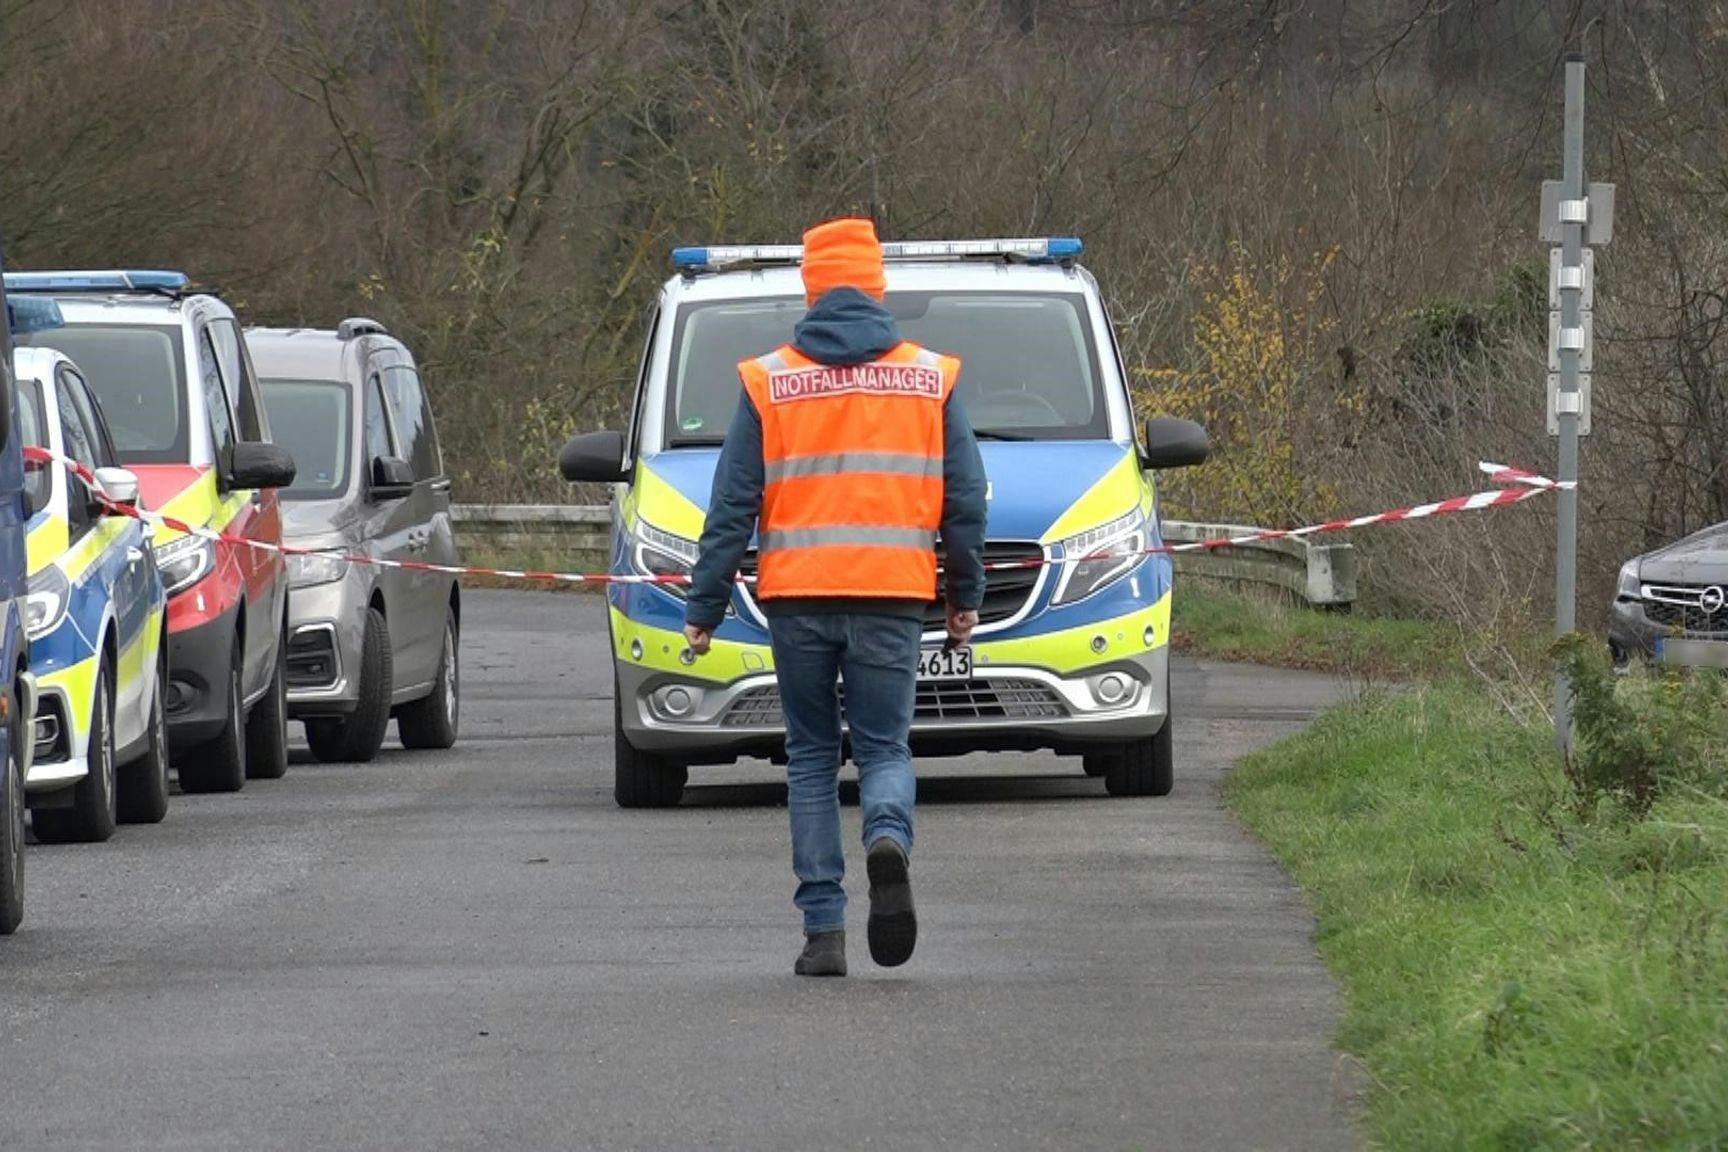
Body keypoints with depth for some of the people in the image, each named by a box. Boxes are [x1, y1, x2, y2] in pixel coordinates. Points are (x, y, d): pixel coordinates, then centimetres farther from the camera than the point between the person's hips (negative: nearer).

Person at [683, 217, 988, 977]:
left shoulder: (768, 381, 2)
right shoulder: (930, 377, 5)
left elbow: (733, 507, 1)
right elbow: (964, 498, 7)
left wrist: (704, 607, 6)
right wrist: (966, 594, 18)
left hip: (796, 594, 0)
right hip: (894, 595, 0)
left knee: (811, 757, 10)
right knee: (884, 747, 6)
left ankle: (824, 929, 4)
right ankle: (889, 839, -28)